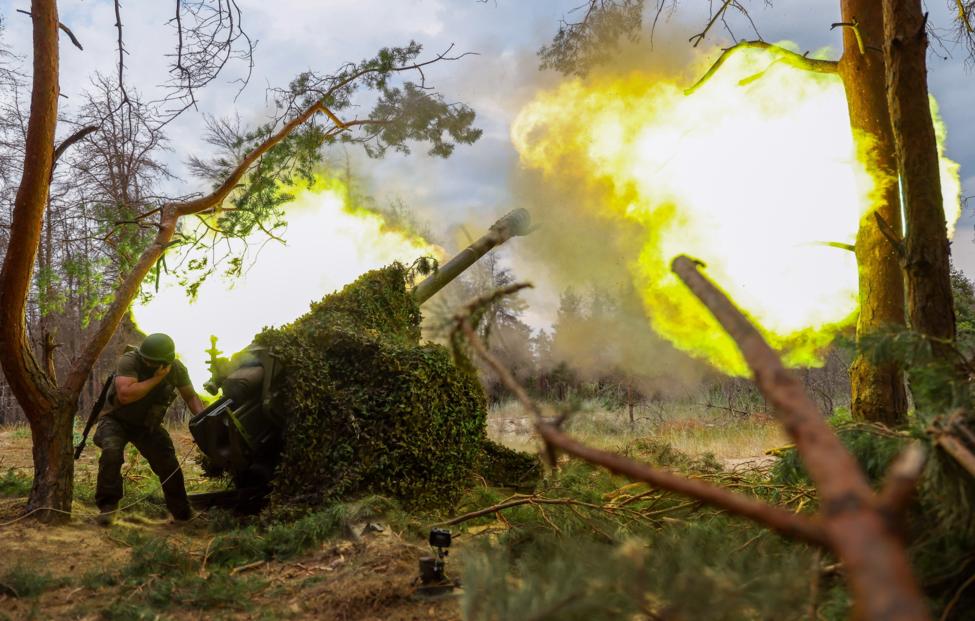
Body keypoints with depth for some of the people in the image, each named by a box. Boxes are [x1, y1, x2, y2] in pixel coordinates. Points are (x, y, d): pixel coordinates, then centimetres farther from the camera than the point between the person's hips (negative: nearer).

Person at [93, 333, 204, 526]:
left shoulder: (176, 369, -15)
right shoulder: (129, 361, -29)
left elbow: (190, 396, -1)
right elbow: (125, 395, -42)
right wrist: (156, 379, -38)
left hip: (147, 425, 4)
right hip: (116, 420, -3)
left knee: (168, 463, -2)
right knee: (112, 452, -31)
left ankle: (183, 514, 16)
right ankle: (107, 506, -16)